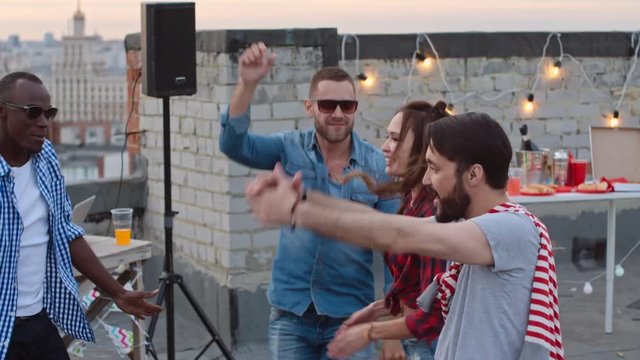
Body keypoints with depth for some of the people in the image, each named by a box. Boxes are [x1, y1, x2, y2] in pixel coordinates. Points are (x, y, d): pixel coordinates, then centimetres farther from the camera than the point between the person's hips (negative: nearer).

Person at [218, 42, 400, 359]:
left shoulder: (377, 165, -5)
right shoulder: (290, 149, -1)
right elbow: (234, 144, -17)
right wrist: (247, 84, -33)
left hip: (349, 315, -1)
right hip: (290, 312, 1)